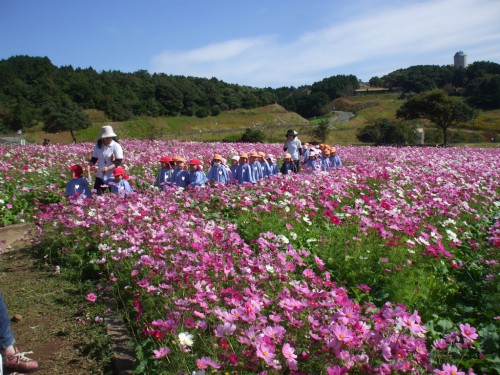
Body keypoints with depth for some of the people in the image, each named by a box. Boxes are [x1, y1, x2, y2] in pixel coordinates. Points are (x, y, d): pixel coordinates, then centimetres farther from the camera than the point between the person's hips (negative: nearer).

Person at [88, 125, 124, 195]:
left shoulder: (116, 146, -10)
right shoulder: (98, 145, 2)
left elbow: (119, 161, -16)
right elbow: (94, 159, 9)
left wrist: (108, 168, -30)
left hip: (113, 177, -3)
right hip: (100, 176, 4)